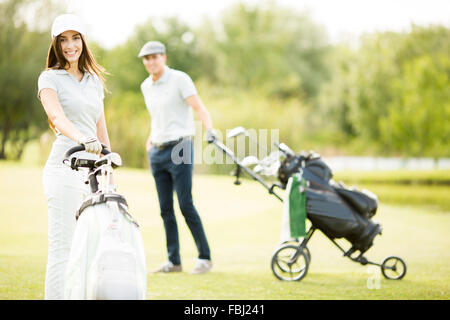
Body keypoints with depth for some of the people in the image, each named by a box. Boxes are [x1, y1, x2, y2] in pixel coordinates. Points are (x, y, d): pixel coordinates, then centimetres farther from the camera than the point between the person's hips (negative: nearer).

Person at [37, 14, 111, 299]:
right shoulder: (50, 78, 0)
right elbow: (57, 116, -19)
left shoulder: (94, 79, 18)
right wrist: (82, 139, -37)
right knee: (63, 247, -7)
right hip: (65, 167, -6)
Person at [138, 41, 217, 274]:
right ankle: (173, 261, 9)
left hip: (179, 149, -6)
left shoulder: (179, 79, -6)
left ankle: (205, 257, -1)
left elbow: (199, 108, -17)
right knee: (166, 209, 5)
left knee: (186, 205, -10)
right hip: (157, 152, 7)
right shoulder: (146, 86, 14)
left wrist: (210, 129, -33)